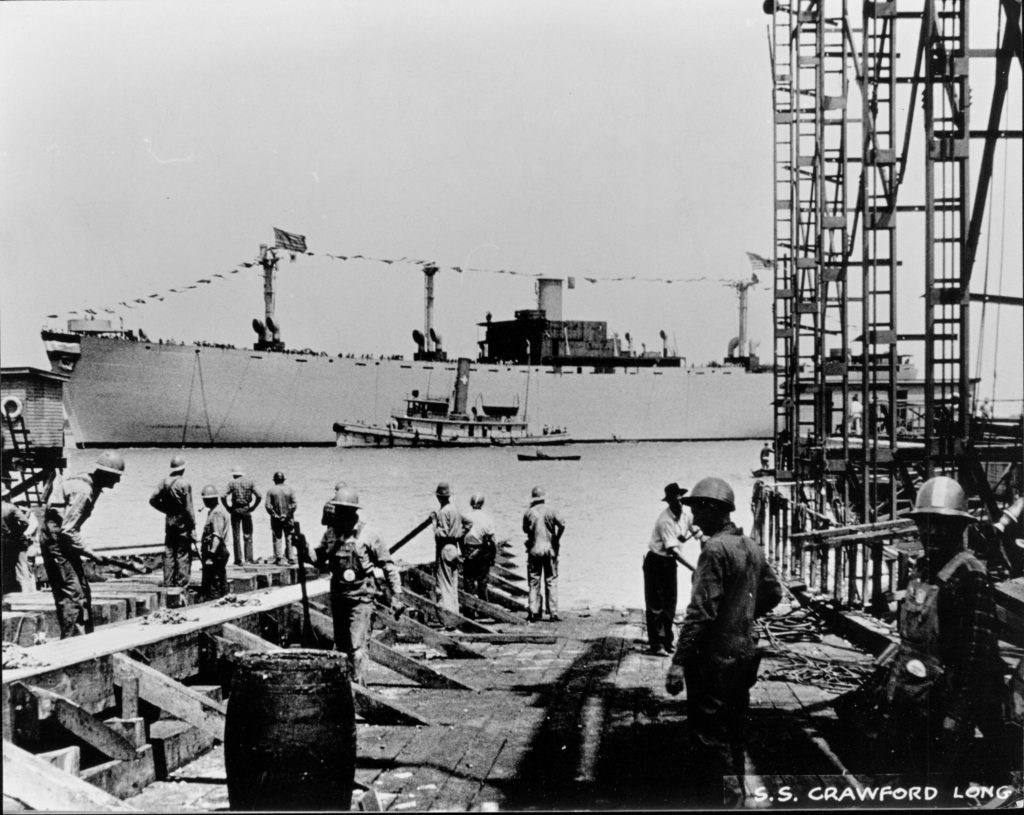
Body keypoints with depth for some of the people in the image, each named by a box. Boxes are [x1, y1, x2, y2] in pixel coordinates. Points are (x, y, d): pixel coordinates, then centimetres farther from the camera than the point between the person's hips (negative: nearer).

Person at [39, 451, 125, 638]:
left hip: (64, 541, 10)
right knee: (72, 593, -10)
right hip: (55, 541, -10)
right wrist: (89, 552, -19)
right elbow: (67, 530, -26)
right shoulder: (83, 491, -23)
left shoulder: (90, 486, 7)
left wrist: (85, 549, 13)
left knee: (83, 592, 14)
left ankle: (86, 637, 21)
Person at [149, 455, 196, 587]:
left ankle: (168, 582, 12)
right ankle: (181, 583, -2)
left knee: (169, 552, 10)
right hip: (183, 522, -6)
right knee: (183, 554, -1)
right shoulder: (184, 484, -15)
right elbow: (188, 508, -15)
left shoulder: (164, 482, 2)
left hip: (169, 521, 6)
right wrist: (192, 527, -10)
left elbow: (153, 499, 3)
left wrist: (166, 509, 12)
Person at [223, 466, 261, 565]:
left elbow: (224, 496, -14)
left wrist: (228, 508, -4)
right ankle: (249, 558, 4)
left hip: (235, 511, -1)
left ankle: (238, 559, 1)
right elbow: (259, 496, -3)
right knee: (248, 535, 9)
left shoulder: (232, 483, -4)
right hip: (246, 511, 1)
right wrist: (252, 507, 4)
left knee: (236, 536, 4)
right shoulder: (249, 482, 2)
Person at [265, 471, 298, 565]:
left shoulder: (271, 490, -4)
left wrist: (274, 514, -7)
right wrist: (289, 514, -3)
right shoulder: (290, 489, -2)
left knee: (277, 537, 6)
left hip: (276, 518, -1)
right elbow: (294, 504, -8)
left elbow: (268, 505, -11)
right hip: (288, 518, 1)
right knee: (289, 538, 8)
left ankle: (277, 558, -1)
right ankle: (290, 558, 7)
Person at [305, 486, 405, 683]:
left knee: (357, 647, -11)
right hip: (338, 598, 5)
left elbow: (389, 566, -6)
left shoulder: (368, 534, -10)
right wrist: (304, 550, -4)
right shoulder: (331, 534, 4)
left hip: (360, 598, -5)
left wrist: (396, 596, -8)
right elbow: (320, 562, 14)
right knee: (340, 647, 14)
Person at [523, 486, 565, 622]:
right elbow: (562, 525, -15)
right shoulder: (551, 511, -3)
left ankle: (533, 613, 1)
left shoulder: (529, 513, -1)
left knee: (534, 582, 6)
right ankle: (553, 613, 1)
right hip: (550, 549, 0)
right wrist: (557, 539, -3)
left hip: (534, 550, 0)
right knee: (551, 581, 4)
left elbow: (525, 529, 9)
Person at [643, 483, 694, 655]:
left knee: (670, 602, 11)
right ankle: (655, 644, -2)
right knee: (655, 604, -5)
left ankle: (667, 641, 21)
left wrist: (692, 533, -15)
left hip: (670, 562, 7)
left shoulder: (686, 513, -3)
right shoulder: (665, 521, -26)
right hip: (655, 562, -7)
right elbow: (673, 549, -29)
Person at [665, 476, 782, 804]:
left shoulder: (715, 549, -18)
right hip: (744, 653, 9)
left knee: (709, 740, -2)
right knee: (734, 736, 20)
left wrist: (679, 661, -22)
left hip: (714, 658, -9)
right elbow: (773, 592, 20)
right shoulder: (751, 547, 8)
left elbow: (701, 611, -23)